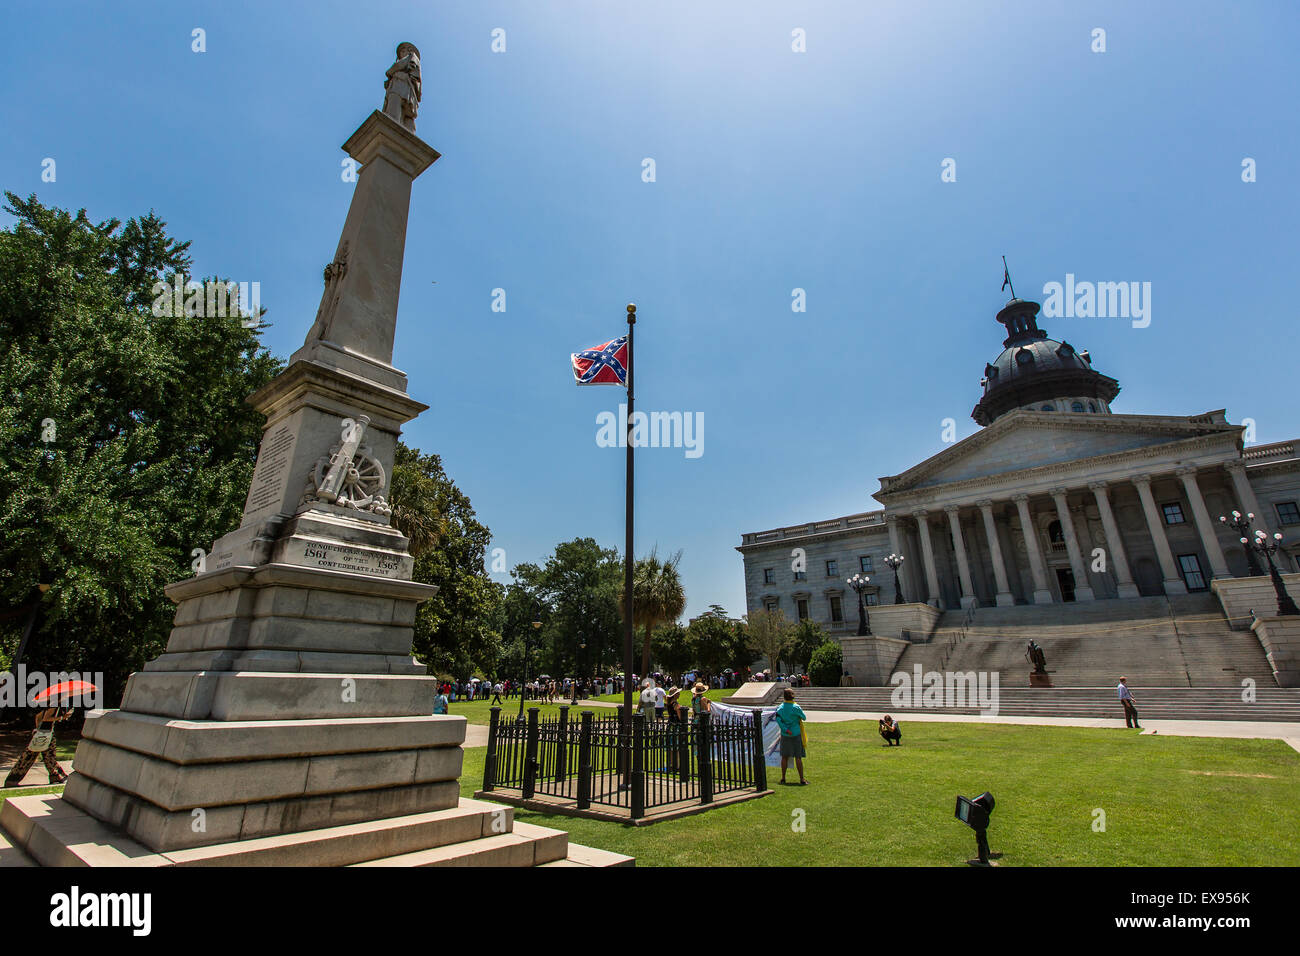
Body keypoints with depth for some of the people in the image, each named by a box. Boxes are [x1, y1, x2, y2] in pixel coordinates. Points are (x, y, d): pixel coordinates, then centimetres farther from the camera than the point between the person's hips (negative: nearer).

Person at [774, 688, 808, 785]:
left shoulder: (780, 707, -2)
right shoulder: (796, 707, -13)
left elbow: (778, 719, -13)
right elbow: (804, 718, -1)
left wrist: (786, 730, -15)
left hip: (785, 735, 3)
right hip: (796, 734, -3)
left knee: (784, 757, 10)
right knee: (798, 757, 3)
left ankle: (783, 778, 15)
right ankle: (802, 779, 7)